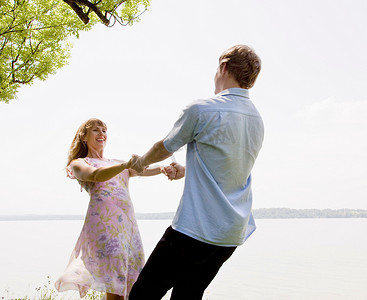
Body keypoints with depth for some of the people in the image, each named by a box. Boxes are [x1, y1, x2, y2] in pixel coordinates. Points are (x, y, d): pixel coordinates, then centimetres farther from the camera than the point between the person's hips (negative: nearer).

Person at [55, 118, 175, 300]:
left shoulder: (116, 163, 28)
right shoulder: (78, 163, 11)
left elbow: (142, 171, 14)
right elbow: (97, 175, -11)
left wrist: (162, 169, -10)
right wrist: (126, 165, -30)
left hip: (128, 223, 6)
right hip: (104, 222, -6)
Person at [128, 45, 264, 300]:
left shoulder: (201, 110, -11)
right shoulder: (257, 120, 11)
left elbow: (164, 149, 5)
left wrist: (141, 162, 26)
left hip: (196, 229, -8)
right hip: (234, 233, 8)